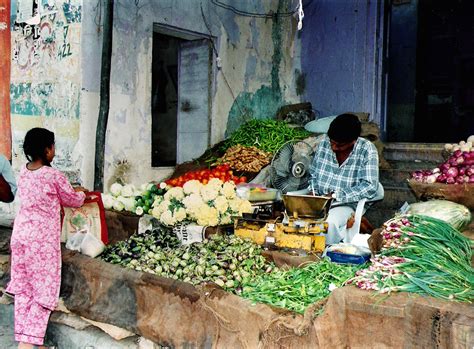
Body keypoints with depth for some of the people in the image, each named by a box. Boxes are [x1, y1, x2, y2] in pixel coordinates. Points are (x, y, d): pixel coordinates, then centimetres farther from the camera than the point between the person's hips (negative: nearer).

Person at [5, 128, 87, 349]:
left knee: (23, 289, 13)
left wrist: (72, 191, 28)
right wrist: (82, 193, 23)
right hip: (43, 239, -7)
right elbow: (74, 200, 1)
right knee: (44, 290, 3)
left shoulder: (23, 173, 6)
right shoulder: (53, 176, -13)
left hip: (20, 235, 7)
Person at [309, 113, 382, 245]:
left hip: (346, 204, -4)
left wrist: (336, 195, -24)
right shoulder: (325, 142, -1)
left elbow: (370, 187, -22)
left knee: (329, 222, -35)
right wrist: (313, 192, -7)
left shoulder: (367, 151, -13)